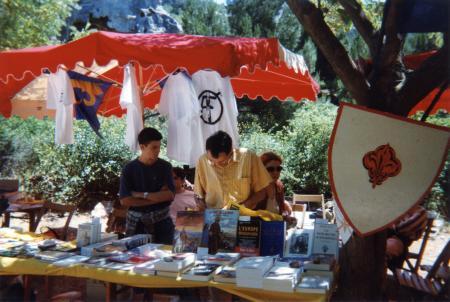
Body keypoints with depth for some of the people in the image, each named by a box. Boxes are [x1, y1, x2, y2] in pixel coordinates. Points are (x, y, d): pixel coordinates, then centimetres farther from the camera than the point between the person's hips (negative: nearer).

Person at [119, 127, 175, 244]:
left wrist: (142, 195, -13)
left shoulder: (165, 166, 0)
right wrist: (158, 197, -12)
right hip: (136, 223, -1)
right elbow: (125, 200, -11)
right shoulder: (129, 169, -4)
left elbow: (170, 195, -8)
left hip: (162, 222, 1)